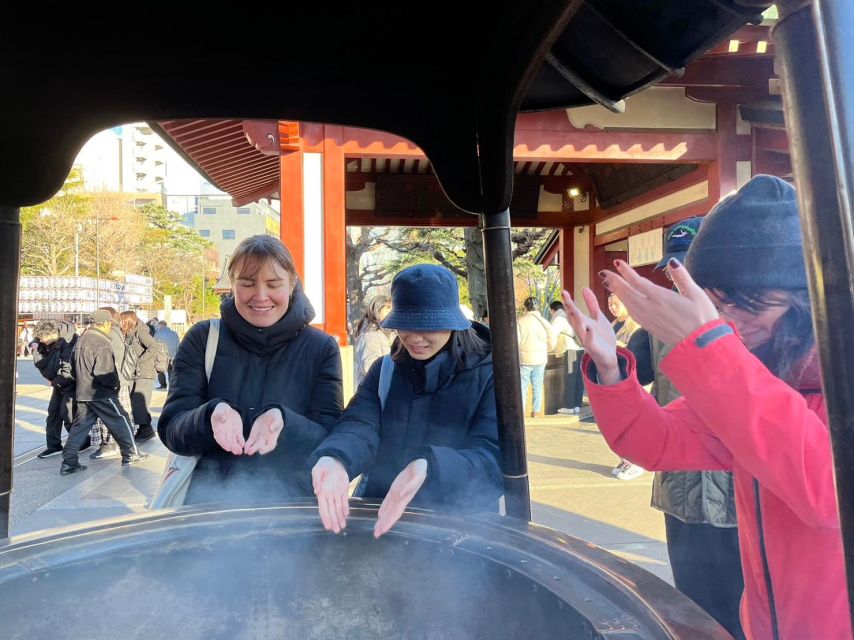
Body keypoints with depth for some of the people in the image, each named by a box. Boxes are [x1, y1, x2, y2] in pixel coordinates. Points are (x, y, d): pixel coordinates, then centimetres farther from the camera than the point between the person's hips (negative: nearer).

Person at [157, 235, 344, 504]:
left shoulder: (322, 348, 0)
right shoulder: (202, 339, 3)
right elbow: (171, 431, -2)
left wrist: (283, 422, -25)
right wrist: (211, 415, -24)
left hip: (291, 507, -2)